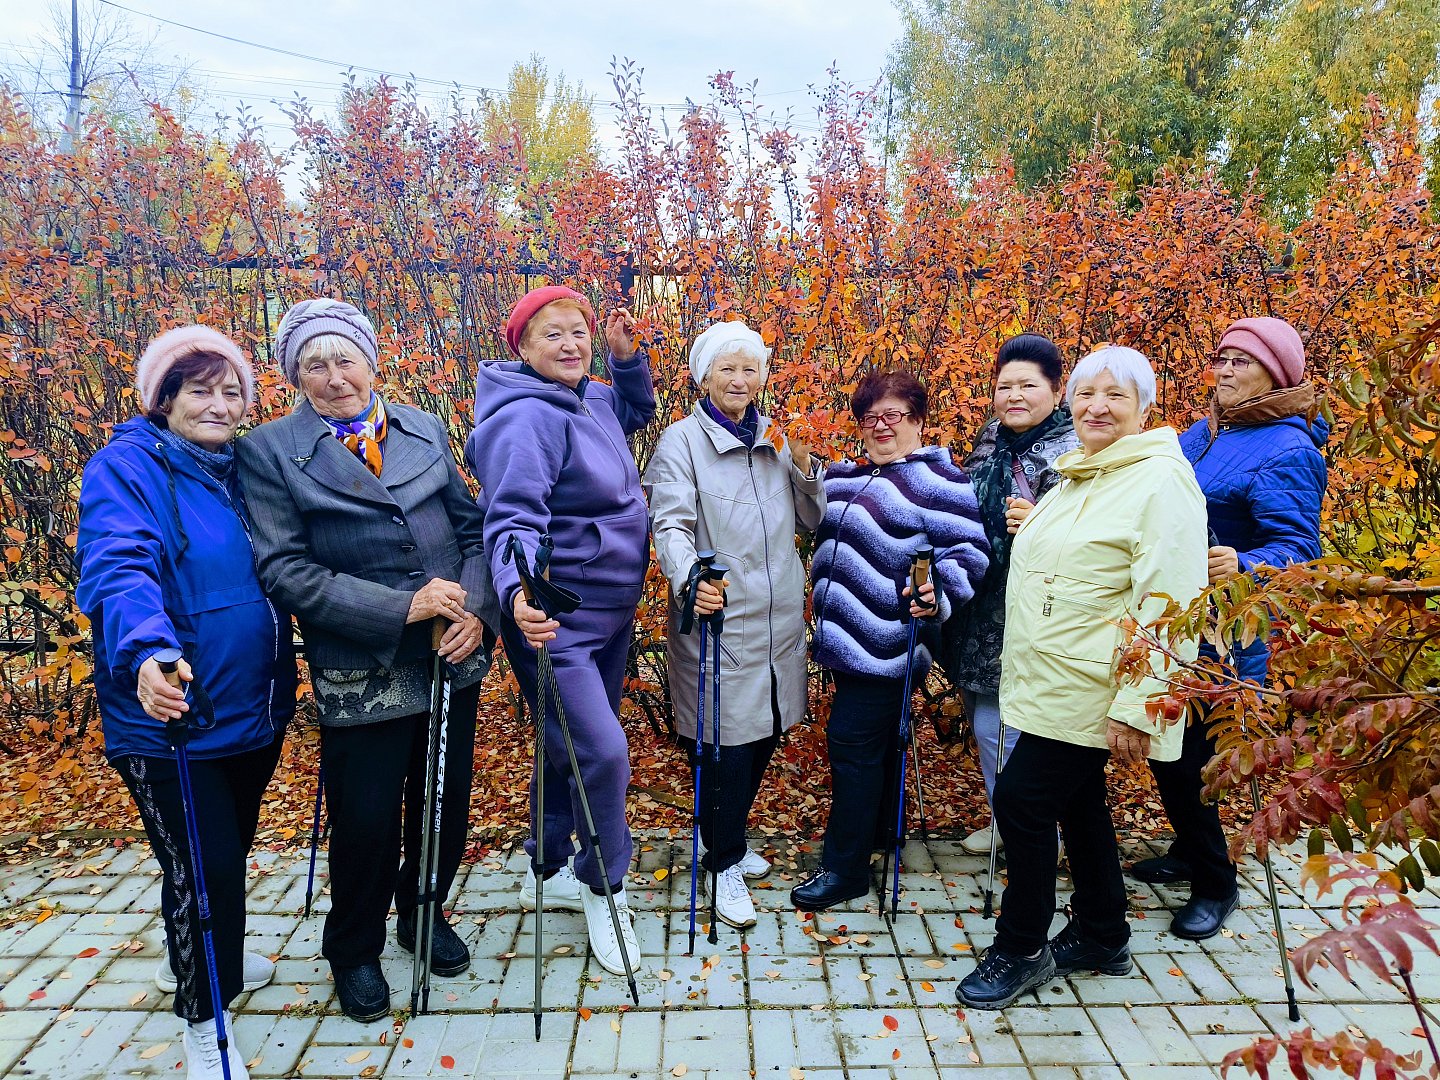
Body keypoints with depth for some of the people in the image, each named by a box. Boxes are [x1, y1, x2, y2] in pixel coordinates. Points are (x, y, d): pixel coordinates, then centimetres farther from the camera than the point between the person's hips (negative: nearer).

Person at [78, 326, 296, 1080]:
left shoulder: (242, 470, 8)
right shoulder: (126, 466, -12)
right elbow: (118, 568, -27)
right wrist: (147, 651, -45)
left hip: (255, 711, 7)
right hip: (169, 718, -6)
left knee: (228, 853, 23)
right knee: (205, 868, -1)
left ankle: (200, 956, 50)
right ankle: (203, 1018, 23)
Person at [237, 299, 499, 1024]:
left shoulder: (426, 430, 6)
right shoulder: (270, 452, -4)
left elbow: (472, 528, 8)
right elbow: (285, 569, -13)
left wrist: (475, 609, -9)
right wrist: (402, 606, -20)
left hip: (453, 658, 4)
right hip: (360, 674, -3)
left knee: (447, 801, 16)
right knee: (366, 823, 8)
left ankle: (423, 912, 45)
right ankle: (354, 952, 37)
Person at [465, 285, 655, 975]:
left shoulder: (593, 400, 6)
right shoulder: (525, 418, -20)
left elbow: (639, 411, 29)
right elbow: (513, 518, -30)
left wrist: (627, 356, 11)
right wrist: (519, 591, -48)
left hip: (610, 612, 9)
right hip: (555, 619, -9)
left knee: (573, 746, 19)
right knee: (601, 752, -13)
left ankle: (547, 871, 40)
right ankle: (603, 891, 12)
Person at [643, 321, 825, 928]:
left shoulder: (776, 438, 11)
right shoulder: (682, 441, -5)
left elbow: (810, 522, 14)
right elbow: (671, 526, -16)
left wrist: (804, 467, -4)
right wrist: (689, 581, -35)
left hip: (779, 616, 6)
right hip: (718, 615, -6)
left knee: (765, 733, 14)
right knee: (728, 740, -3)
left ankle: (731, 841, 37)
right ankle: (725, 865, 17)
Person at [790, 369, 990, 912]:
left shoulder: (939, 482, -11)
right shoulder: (844, 477, 13)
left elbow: (968, 554, -17)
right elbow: (827, 543, 28)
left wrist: (938, 594, -30)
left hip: (889, 641, -8)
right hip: (848, 636, 8)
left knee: (852, 740, -6)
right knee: (875, 738, 21)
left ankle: (846, 867, 6)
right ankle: (881, 831, 40)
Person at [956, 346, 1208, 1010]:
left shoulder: (1160, 481, -16)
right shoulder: (1075, 476, 13)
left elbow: (1168, 605, -22)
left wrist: (1137, 706, -24)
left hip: (1090, 689, -9)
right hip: (1050, 681, 9)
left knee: (1021, 799, -6)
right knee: (1078, 804, 17)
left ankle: (1021, 949, 12)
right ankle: (1103, 937, 34)